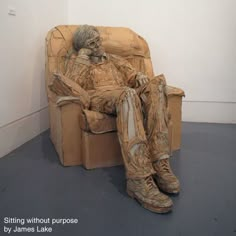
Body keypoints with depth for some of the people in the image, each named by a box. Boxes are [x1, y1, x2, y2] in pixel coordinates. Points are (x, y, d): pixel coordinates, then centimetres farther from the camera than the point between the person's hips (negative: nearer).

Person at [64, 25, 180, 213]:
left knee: (157, 84, -28)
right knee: (127, 93, -39)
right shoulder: (76, 60, 23)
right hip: (99, 98, -4)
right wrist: (82, 59, 3)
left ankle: (159, 163, -38)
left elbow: (131, 76, 22)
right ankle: (139, 178, -48)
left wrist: (139, 76, -1)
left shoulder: (115, 59, 35)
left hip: (126, 97, 5)